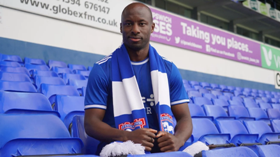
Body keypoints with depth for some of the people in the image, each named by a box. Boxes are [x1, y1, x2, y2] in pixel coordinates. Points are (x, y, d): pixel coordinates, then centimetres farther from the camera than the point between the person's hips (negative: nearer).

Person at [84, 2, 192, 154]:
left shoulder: (169, 69, 9)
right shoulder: (102, 69, 0)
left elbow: (184, 117, 7)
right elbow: (91, 122, -5)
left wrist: (178, 139, -16)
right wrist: (127, 136, -23)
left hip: (162, 148, 4)